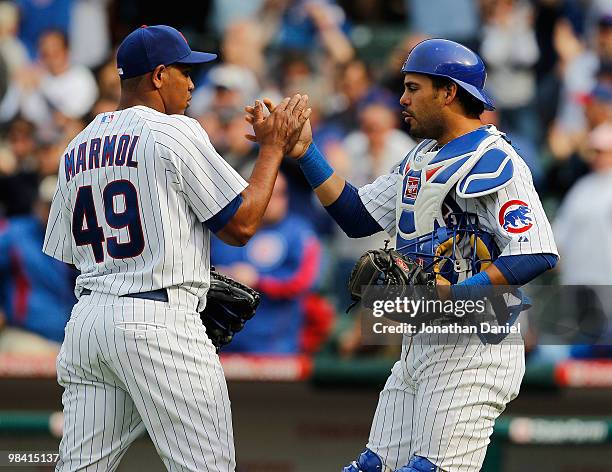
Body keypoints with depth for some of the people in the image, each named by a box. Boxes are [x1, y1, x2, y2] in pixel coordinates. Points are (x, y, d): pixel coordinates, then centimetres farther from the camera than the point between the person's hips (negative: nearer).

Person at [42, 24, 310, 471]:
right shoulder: (175, 132, -5)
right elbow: (241, 224, -4)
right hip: (159, 321, -7)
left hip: (86, 322, 7)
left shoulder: (77, 148, 16)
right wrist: (274, 146, 7)